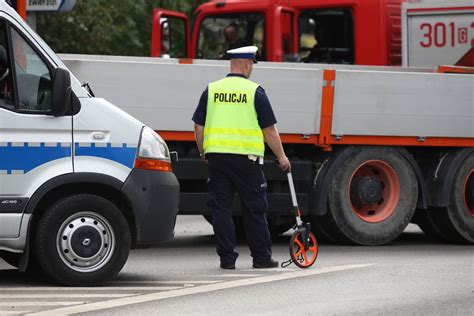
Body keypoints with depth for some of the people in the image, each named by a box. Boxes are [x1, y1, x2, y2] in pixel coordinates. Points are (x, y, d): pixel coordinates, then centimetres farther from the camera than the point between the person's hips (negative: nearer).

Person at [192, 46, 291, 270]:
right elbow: (269, 129, -2)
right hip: (246, 157, -3)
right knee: (254, 209, 6)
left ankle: (227, 257, 4)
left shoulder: (211, 90, 5)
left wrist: (204, 154, 21)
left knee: (221, 207, 7)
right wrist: (281, 157, 8)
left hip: (216, 156, 3)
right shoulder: (255, 92, -3)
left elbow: (199, 127, 7)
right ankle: (261, 257, 11)